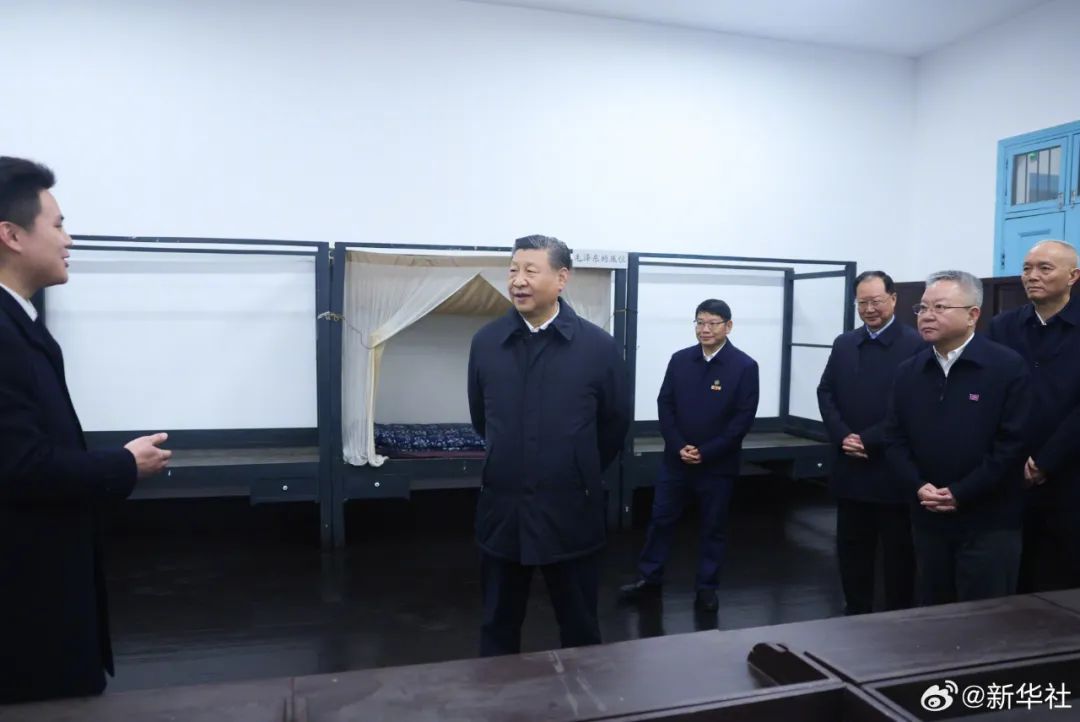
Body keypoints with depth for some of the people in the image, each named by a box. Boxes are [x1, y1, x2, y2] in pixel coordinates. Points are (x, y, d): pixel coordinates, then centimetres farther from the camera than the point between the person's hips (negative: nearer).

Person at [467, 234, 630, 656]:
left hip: (571, 511, -2)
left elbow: (616, 424, 3)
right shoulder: (485, 342, -1)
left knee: (579, 627, 15)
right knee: (499, 627, 17)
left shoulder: (599, 347, -9)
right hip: (502, 510, 2)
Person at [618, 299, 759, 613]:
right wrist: (679, 447, -10)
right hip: (676, 459, 3)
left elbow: (744, 418, -10)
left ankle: (707, 587, 26)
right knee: (660, 520, 11)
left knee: (713, 527, 10)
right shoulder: (680, 360, 1)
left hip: (717, 464, -2)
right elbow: (664, 405, 2)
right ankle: (649, 578, 26)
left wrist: (706, 452, -14)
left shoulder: (745, 366, -8)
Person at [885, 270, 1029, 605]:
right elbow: (895, 439, 8)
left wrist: (960, 493, -15)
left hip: (988, 523, -4)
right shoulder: (908, 372, 8)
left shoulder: (1008, 367, -7)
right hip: (928, 519, 5)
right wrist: (918, 487, -9)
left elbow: (1013, 442, -12)